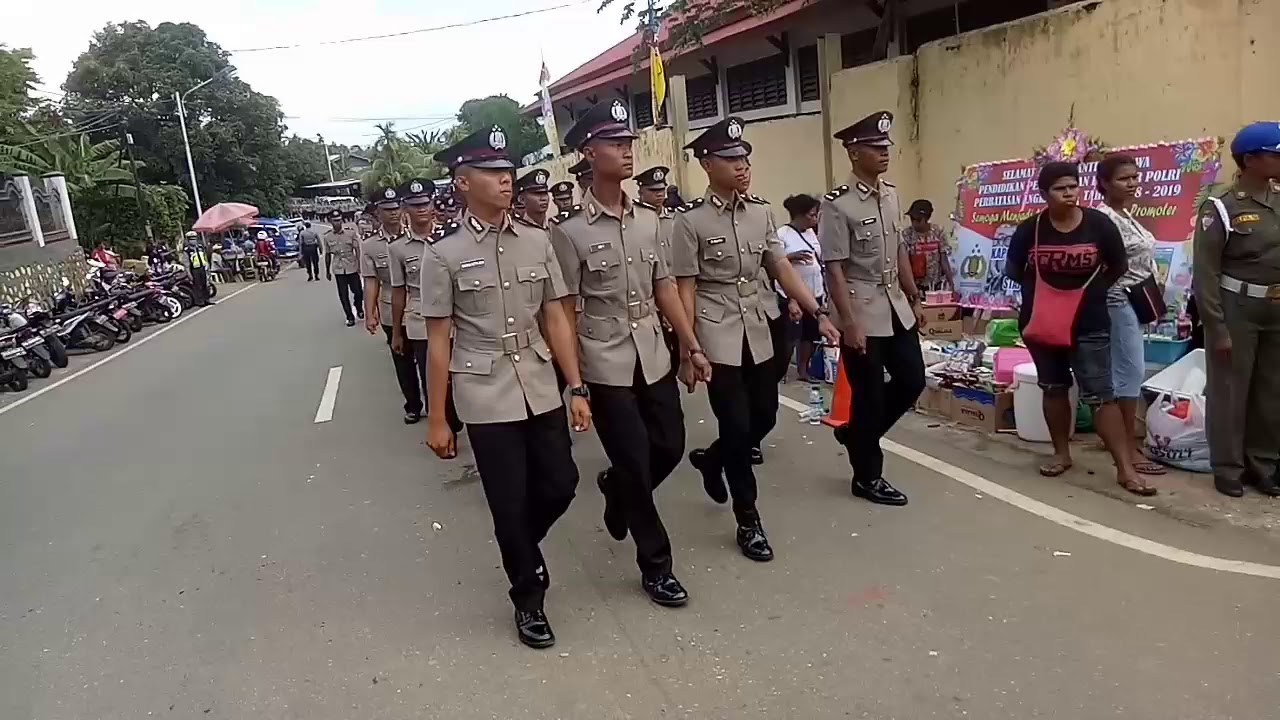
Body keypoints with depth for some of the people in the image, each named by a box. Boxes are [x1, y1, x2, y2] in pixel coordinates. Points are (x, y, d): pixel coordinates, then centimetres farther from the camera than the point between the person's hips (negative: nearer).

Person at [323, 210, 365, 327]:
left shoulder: (351, 232, -5)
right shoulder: (327, 236, 0)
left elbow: (357, 250, -2)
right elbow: (327, 254, 9)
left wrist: (360, 265, -9)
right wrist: (327, 271, 12)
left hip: (352, 267, -1)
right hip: (338, 269, 1)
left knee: (358, 291, 0)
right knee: (343, 295, 3)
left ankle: (359, 309, 30)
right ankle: (349, 317, 16)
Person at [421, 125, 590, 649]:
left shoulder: (537, 241, 2)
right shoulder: (443, 252, -7)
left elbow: (555, 319, 4)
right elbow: (437, 340, -5)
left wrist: (577, 389, 1)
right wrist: (436, 419, -3)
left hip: (542, 391, 4)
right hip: (485, 400, -3)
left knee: (560, 485, 9)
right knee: (509, 503, 6)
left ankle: (518, 548, 43)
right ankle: (528, 596, 30)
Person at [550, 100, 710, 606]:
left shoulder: (648, 219, 5)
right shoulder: (569, 230, -10)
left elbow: (665, 287, 10)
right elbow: (565, 309, -9)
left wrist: (692, 346, 8)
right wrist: (573, 381, -10)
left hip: (654, 357, 6)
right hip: (604, 366, -5)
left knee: (670, 447, 13)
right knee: (635, 465, 3)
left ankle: (616, 490, 46)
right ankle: (656, 567, 22)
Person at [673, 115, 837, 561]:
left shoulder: (760, 213, 5)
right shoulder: (690, 221, -9)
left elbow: (782, 269, 7)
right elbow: (686, 289, -9)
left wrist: (818, 314, 0)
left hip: (758, 333, 5)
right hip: (717, 338, -5)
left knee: (765, 417, 11)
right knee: (737, 427, -2)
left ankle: (711, 460, 42)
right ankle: (749, 522, 15)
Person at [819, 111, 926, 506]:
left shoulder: (891, 195, 8)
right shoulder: (837, 205, -15)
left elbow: (899, 251, 16)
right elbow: (834, 270, -17)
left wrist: (915, 299, 16)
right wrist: (849, 323, -20)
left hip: (897, 308, 8)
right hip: (862, 313, -8)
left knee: (912, 381, 13)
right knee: (869, 395, 2)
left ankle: (854, 433, 34)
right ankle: (867, 477, 20)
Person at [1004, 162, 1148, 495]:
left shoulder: (1100, 225, -8)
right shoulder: (1030, 229, -7)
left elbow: (1118, 267, 6)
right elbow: (1012, 270, 8)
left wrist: (1091, 289, 1)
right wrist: (1042, 290, 3)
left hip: (1089, 325, -2)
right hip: (1042, 324, 2)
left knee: (1100, 394, -4)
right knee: (1054, 389, 14)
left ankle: (1125, 468, -1)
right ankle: (1061, 453, 28)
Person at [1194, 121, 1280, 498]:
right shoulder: (1221, 209, -9)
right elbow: (1205, 274, -11)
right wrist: (1217, 329, -14)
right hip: (1237, 310, -5)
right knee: (1230, 391, 3)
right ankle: (1228, 469, 15)